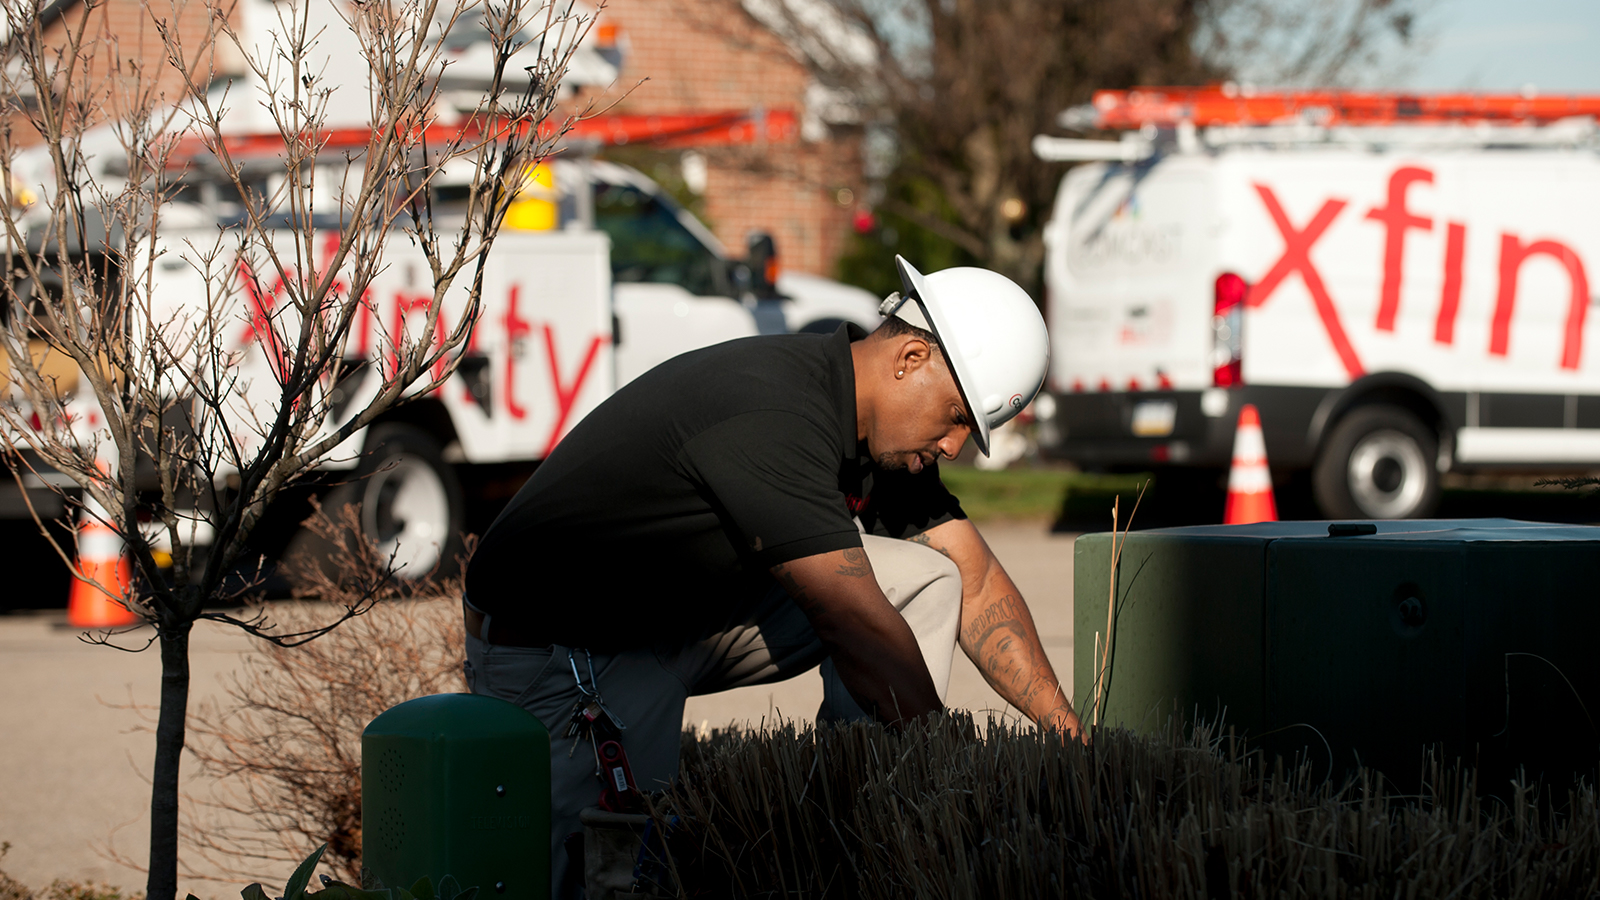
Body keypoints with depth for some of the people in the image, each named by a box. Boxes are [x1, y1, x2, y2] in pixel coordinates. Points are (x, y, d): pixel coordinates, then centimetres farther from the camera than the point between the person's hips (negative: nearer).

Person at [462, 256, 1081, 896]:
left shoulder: (881, 432, -1)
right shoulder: (771, 417, -31)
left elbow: (977, 584, 5)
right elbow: (859, 631, -31)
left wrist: (1067, 732, -5)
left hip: (688, 612, 9)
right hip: (559, 659, -9)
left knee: (926, 581, -2)